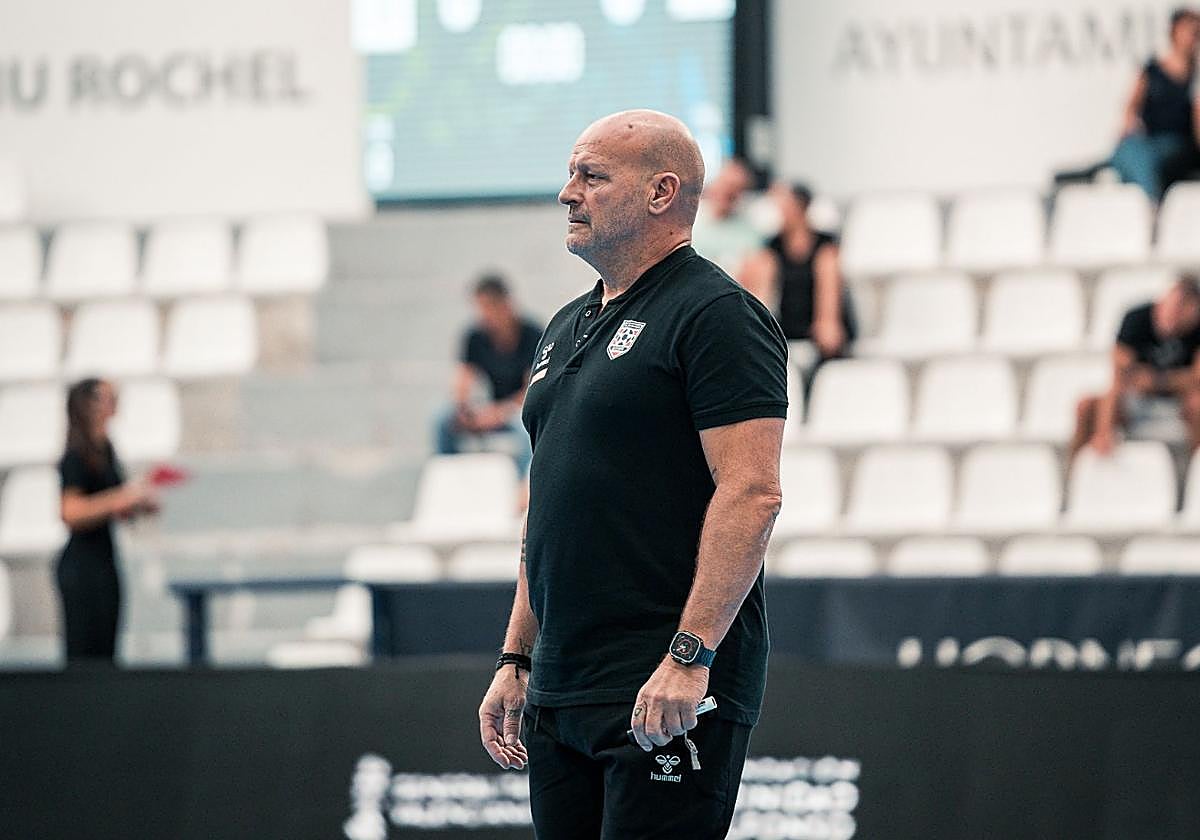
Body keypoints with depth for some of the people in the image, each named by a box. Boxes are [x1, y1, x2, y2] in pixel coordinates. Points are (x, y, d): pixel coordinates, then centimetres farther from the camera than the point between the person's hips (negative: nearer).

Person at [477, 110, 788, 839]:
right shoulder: (569, 328, 20)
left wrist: (689, 656, -22)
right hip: (558, 692, 9)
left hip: (668, 697, -9)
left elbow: (751, 493, -16)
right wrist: (517, 659, 19)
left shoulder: (716, 315, -8)